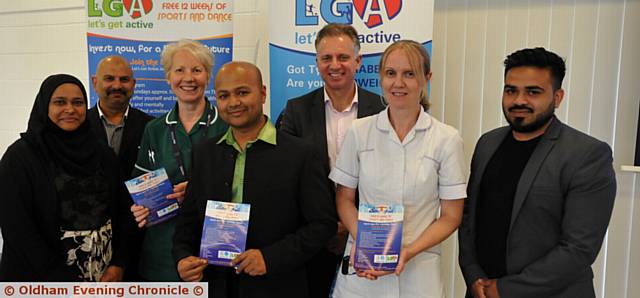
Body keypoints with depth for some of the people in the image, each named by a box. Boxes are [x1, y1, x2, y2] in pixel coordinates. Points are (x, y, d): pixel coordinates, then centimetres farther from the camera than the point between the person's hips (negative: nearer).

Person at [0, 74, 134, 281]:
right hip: (42, 280, -4)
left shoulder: (103, 154, 3)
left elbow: (122, 211, 3)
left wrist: (117, 264, -8)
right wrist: (61, 280, -15)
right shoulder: (20, 156, -9)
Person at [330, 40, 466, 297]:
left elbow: (451, 216, -2)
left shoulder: (447, 139, -6)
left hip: (418, 271, -1)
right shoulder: (359, 131, -2)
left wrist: (409, 251, -15)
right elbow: (344, 198, 5)